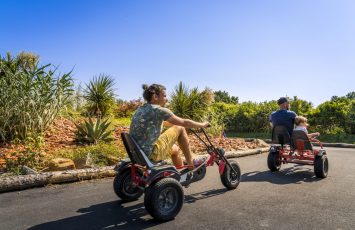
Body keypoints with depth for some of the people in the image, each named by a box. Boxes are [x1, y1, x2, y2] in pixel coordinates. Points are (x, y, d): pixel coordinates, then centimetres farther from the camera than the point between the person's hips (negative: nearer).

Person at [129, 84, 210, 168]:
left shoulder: (141, 109, 11)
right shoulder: (158, 110, -15)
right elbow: (184, 123, -8)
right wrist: (202, 125, 7)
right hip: (150, 154, -9)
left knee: (175, 149, 27)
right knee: (180, 128, 1)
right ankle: (190, 164, 13)